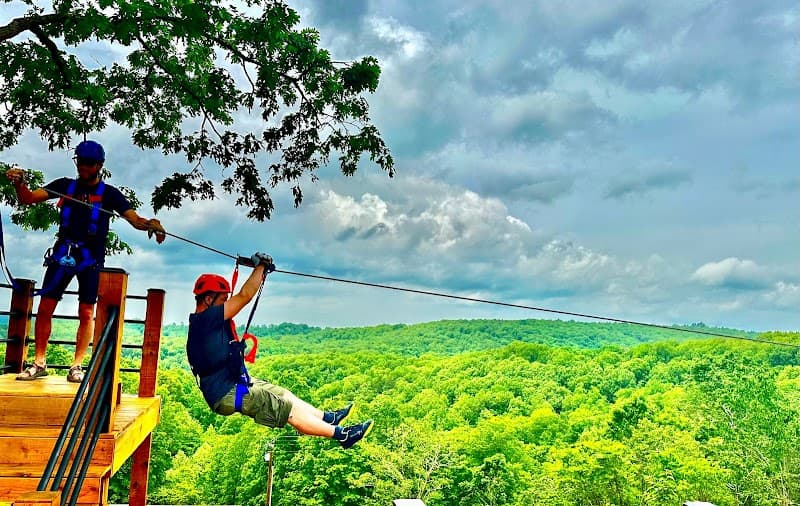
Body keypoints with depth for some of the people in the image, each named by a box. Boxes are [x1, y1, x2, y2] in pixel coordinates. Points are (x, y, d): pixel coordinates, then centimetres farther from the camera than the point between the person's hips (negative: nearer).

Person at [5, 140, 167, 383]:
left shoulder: (109, 193, 3)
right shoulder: (65, 185, 9)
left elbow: (134, 218, -7)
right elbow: (28, 198, 2)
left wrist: (150, 225, -29)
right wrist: (19, 183, -20)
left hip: (91, 257, -2)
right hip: (62, 253, 2)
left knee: (86, 312, -2)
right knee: (45, 308, -1)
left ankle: (77, 366, 6)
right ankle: (39, 363, 10)